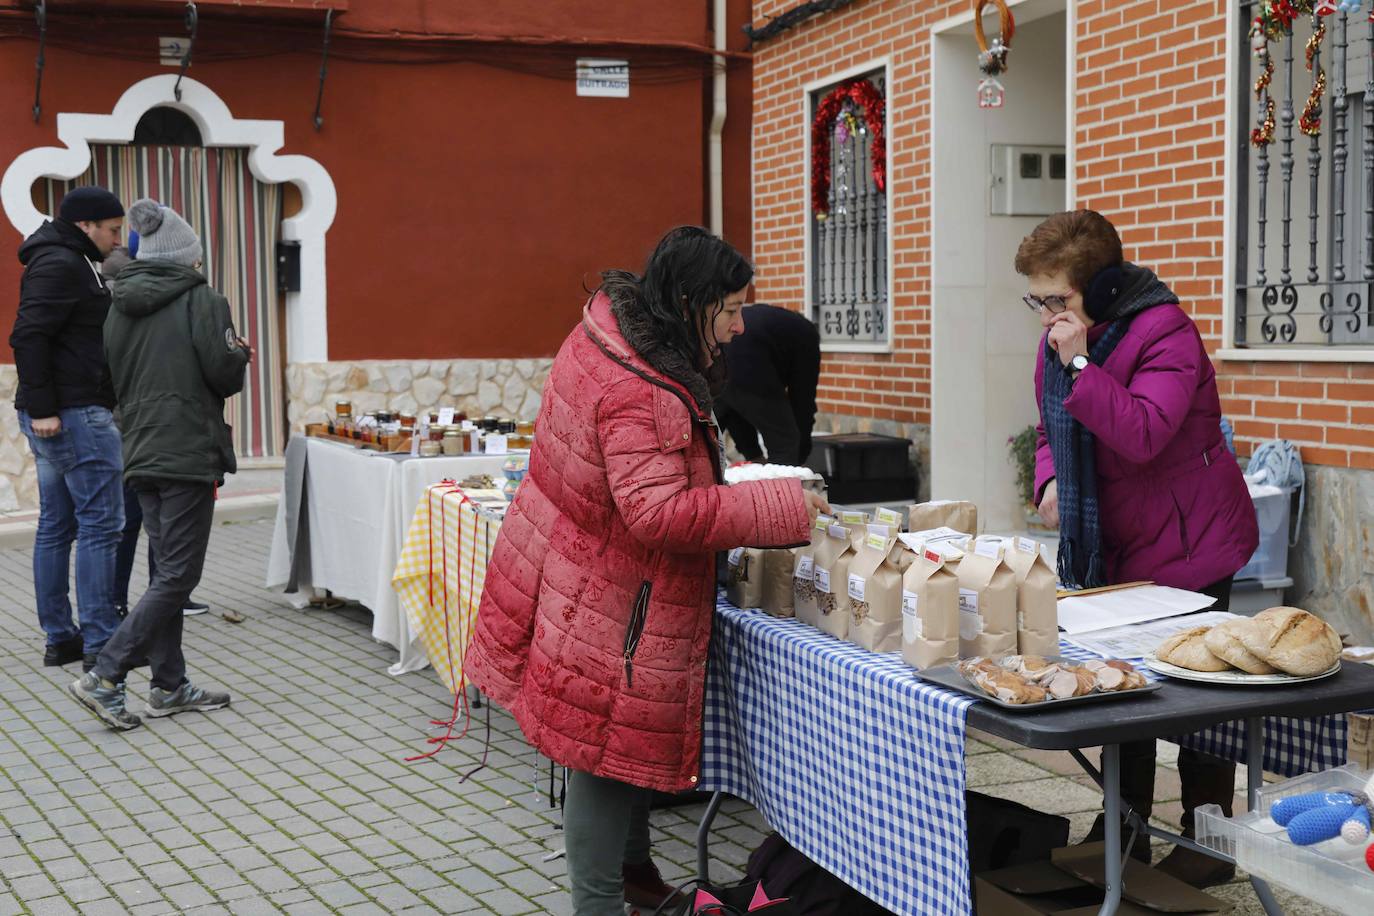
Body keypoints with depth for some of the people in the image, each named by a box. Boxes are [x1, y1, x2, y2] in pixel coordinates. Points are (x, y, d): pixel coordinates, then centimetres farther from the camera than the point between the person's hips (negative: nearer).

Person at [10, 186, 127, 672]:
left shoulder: (67, 263, 20)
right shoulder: (61, 265, -12)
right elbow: (28, 335, -21)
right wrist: (42, 408, -23)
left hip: (54, 415, 11)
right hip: (75, 414, -11)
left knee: (56, 525, 11)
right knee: (100, 523, -7)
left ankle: (60, 637, 17)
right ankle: (101, 643, -5)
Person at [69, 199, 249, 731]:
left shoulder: (120, 307, 11)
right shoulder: (201, 301, -8)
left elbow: (115, 380, 14)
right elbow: (225, 375, -12)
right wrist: (239, 355, 9)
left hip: (142, 454, 7)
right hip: (189, 453, -7)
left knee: (168, 570, 14)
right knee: (178, 576, -3)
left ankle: (168, 687, 16)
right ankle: (104, 678, -10)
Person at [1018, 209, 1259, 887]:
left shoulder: (1164, 333, -21)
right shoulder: (1059, 339, 4)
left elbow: (1142, 436, -33)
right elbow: (1053, 429, 17)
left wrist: (1081, 363, -33)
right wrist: (1051, 480, -3)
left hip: (1187, 542, -8)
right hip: (1114, 545, 8)